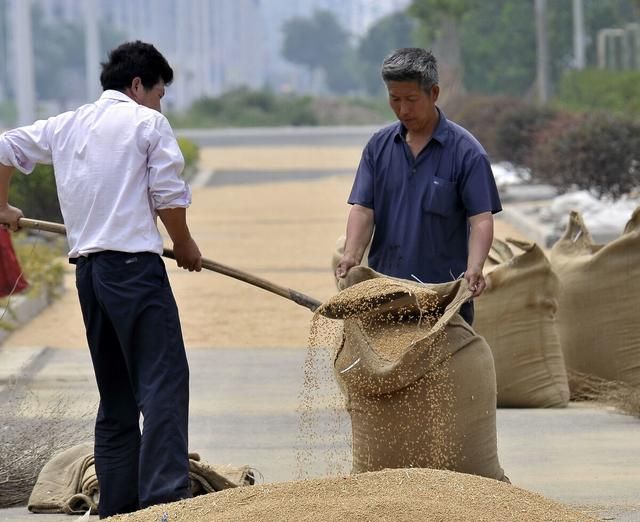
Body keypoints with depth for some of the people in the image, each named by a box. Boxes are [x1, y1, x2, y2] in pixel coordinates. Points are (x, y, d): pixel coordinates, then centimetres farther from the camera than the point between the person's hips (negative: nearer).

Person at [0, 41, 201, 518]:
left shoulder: (66, 125, 17)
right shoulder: (148, 123, -1)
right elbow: (170, 197, -6)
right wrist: (185, 246, 9)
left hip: (87, 266, 7)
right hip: (135, 265, -7)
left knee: (116, 394, 14)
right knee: (163, 382, -13)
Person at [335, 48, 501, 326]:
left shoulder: (465, 151, -6)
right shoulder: (378, 146, 7)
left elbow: (481, 218, -11)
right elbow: (363, 209, 1)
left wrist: (474, 269, -29)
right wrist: (351, 257, -18)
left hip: (445, 292, -4)